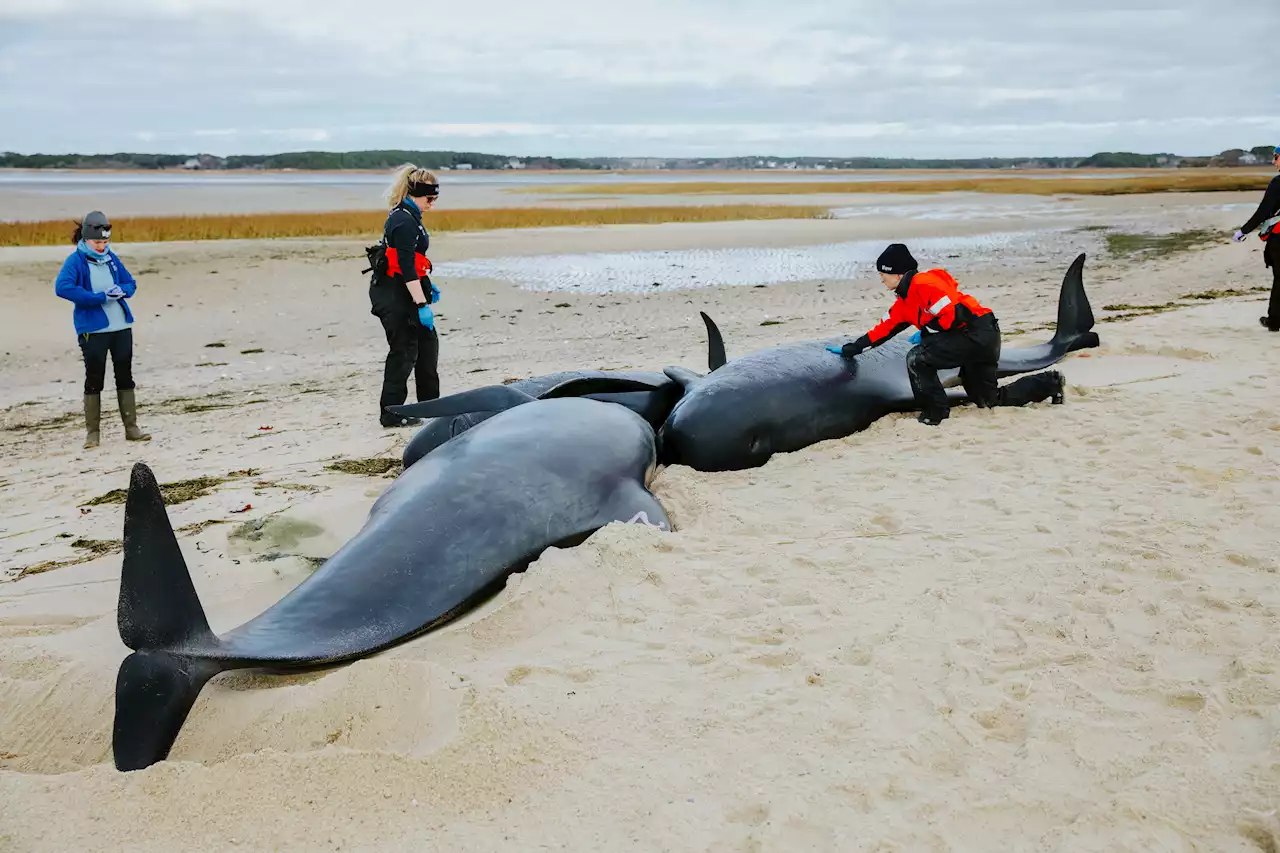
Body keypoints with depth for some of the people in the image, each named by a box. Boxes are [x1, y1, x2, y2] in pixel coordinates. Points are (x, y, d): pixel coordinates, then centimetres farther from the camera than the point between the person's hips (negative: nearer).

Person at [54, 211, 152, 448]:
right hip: (93, 329, -5)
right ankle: (92, 432, 10)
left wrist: (121, 290, -9)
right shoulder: (76, 260, -8)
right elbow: (62, 287, -22)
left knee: (125, 377, 8)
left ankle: (131, 428, 15)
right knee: (94, 380, 1)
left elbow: (131, 283, 16)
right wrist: (101, 298, -22)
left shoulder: (111, 258, 9)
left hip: (121, 326, 5)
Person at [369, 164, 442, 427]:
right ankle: (391, 414, 5)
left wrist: (426, 287, 29)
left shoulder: (404, 216, 13)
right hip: (396, 299, -11)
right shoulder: (405, 222, -19)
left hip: (400, 295, 11)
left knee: (428, 344, 18)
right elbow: (406, 267, -24)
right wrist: (422, 304, -25)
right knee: (404, 352, -3)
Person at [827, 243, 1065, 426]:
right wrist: (853, 348, 22)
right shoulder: (905, 301, 16)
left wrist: (926, 331, -11)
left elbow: (953, 313, -22)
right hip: (981, 339, 11)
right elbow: (886, 327, 23)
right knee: (990, 399, 19)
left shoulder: (923, 284, -15)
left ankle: (935, 411, -8)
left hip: (978, 333, -11)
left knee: (917, 358, -19)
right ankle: (1049, 383, 26)